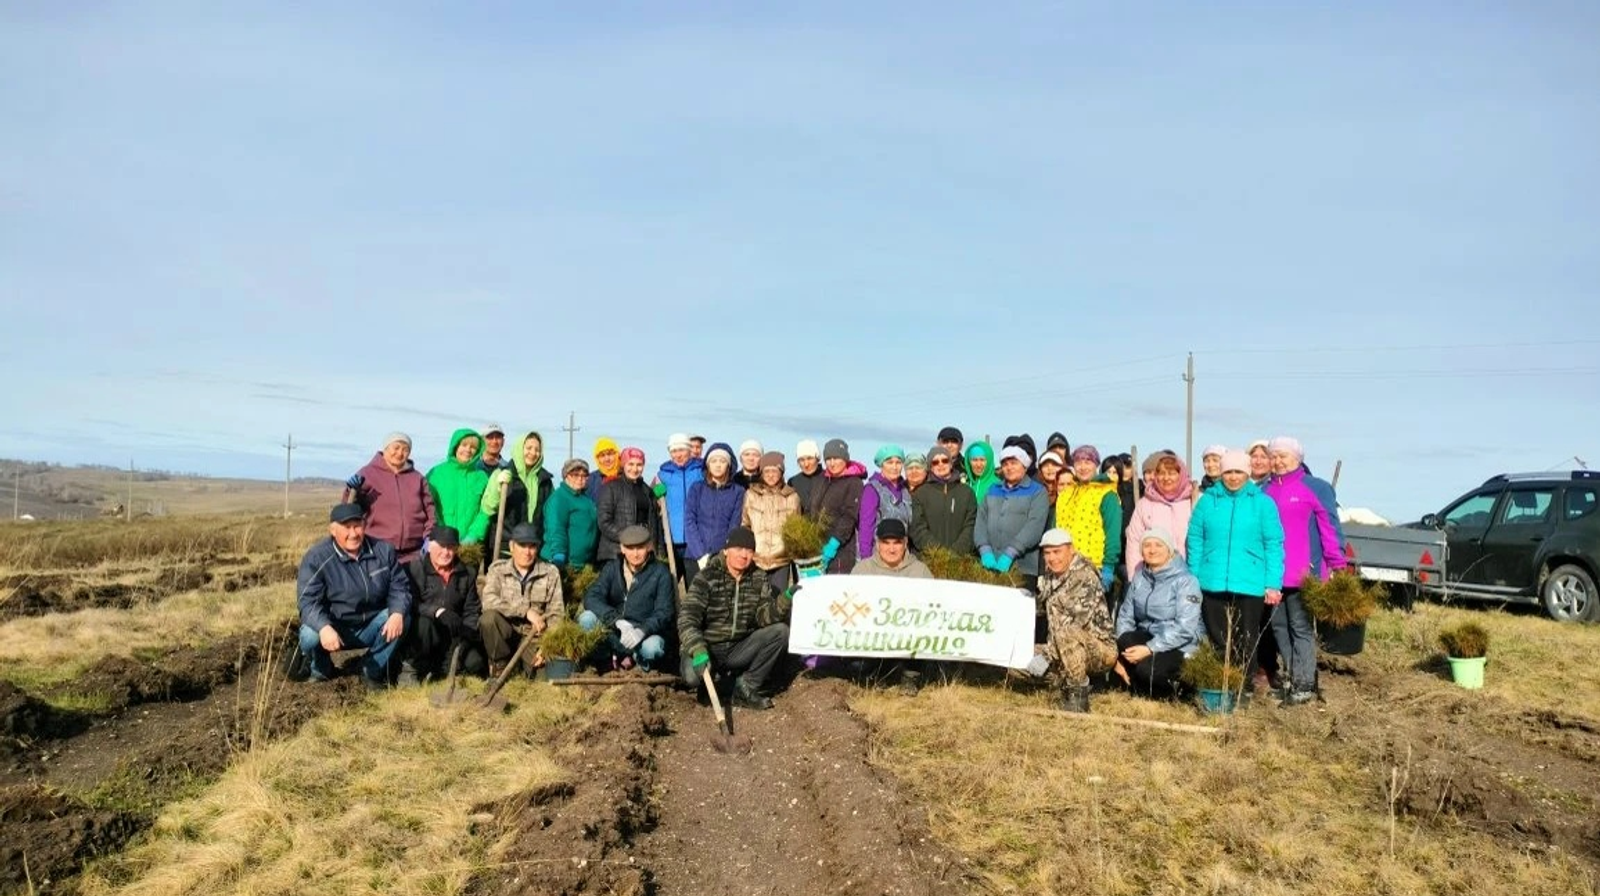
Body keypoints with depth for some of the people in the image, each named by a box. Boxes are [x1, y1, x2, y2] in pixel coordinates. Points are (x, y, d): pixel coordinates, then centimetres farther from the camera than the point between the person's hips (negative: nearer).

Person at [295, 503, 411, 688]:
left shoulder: (383, 550, -4)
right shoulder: (316, 558, -14)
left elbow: (399, 587, -1)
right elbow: (308, 601, -21)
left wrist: (398, 612, -24)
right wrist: (324, 627, -41)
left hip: (371, 629, 2)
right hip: (333, 630, -2)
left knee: (401, 620, -24)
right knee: (310, 636, -32)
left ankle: (373, 671, -1)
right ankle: (321, 670, 5)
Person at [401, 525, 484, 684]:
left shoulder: (467, 573, 9)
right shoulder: (414, 569, -7)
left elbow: (472, 610, 9)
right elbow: (409, 603, -19)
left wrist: (467, 632, -10)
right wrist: (438, 611, -32)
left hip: (452, 638, 3)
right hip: (417, 634, -3)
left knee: (474, 664, -22)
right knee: (423, 622, -37)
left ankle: (437, 668, 6)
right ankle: (410, 667, -13)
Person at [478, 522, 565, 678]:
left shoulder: (550, 573, 3)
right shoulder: (497, 569, 3)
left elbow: (557, 613, -1)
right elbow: (489, 601, -15)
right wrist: (526, 610, -23)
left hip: (535, 635, -1)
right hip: (505, 632, 1)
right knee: (488, 618, -30)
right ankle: (499, 665, -7)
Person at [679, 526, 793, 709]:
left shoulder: (758, 581, 3)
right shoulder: (708, 577, -11)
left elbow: (765, 616, -7)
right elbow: (687, 617, -19)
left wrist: (784, 601, -27)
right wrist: (698, 650, -36)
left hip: (739, 650, 4)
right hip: (708, 647, -4)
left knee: (780, 631, -17)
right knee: (693, 674, -36)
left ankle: (746, 687, -6)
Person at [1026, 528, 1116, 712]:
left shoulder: (1085, 577, -18)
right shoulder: (1048, 578, 6)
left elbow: (1076, 625, -25)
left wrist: (1046, 656, -25)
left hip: (1102, 649, -7)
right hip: (1073, 651, 7)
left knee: (1066, 634, -34)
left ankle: (1078, 695, -20)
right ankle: (1066, 685, 10)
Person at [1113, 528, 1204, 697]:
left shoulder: (1186, 581, -12)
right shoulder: (1139, 577, 6)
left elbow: (1185, 628, -21)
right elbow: (1126, 615, 4)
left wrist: (1150, 649, -28)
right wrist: (1120, 655, -8)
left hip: (1180, 646, -5)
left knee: (1147, 668, -32)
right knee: (1124, 642, -28)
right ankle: (1141, 693, -4)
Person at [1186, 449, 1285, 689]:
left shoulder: (1263, 502, 0)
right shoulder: (1207, 501, 5)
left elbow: (1273, 545, -2)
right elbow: (1195, 541, 7)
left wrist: (1273, 583, -7)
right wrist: (1193, 578, 3)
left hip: (1250, 585, -1)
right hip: (1212, 584, 2)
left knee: (1246, 640, 8)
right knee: (1217, 639, 10)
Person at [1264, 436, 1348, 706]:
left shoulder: (1313, 487, -1)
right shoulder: (1265, 490, 13)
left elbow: (1328, 528, -3)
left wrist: (1337, 565, -8)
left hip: (1303, 573, -5)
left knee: (1301, 628, -2)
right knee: (1279, 626, 8)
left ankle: (1303, 684, 2)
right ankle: (1290, 677, 18)